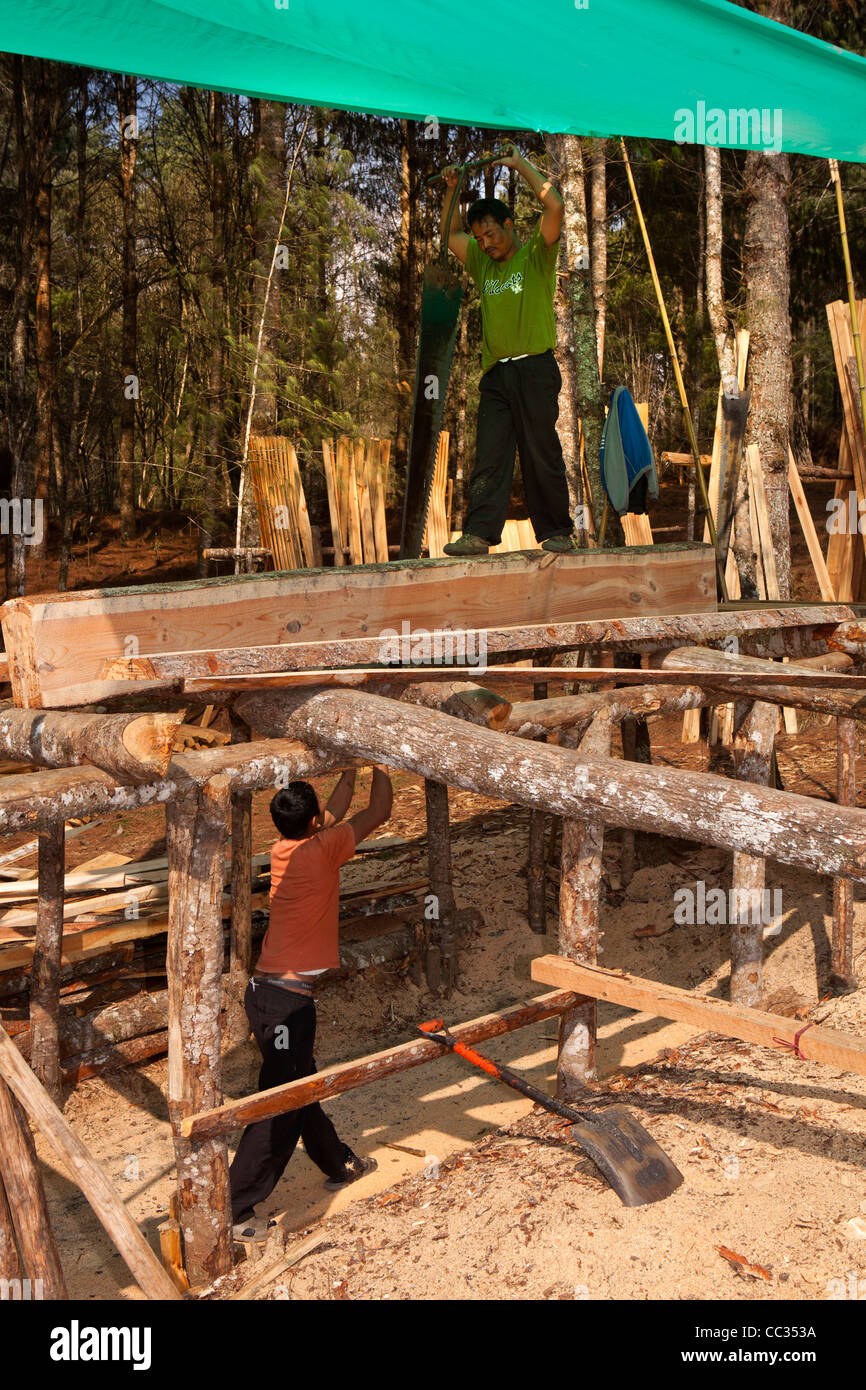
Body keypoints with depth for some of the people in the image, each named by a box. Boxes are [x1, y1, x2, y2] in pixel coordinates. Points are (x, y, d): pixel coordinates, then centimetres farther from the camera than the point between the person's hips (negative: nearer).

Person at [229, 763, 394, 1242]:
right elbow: (379, 812, -3)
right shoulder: (321, 850, -14)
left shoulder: (282, 849, 6)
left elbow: (334, 816, 25)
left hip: (264, 991, 9)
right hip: (287, 1000, -9)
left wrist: (351, 770, 30)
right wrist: (380, 764, 11)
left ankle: (339, 1165, 41)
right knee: (280, 1108, -1)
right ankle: (234, 1211, 5)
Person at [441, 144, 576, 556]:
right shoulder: (484, 264, 20)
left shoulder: (536, 256, 3)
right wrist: (451, 192, 22)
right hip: (495, 372, 5)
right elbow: (450, 235, 33)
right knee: (489, 457, -2)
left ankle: (557, 532, 5)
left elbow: (555, 206, -11)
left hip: (534, 368, -5)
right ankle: (478, 534, -6)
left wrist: (521, 164, -2)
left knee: (542, 456, -3)